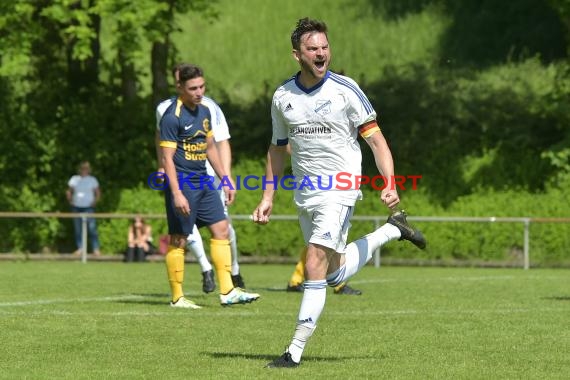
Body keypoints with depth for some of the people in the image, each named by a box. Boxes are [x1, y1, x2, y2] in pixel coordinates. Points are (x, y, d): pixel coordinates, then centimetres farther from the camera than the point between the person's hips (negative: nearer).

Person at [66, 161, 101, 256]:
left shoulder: (92, 180, 5)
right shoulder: (74, 179, 9)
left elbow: (98, 193, 9)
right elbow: (69, 191, 16)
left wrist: (95, 202, -5)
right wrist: (70, 200, 1)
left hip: (88, 208, -2)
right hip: (76, 207, 2)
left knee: (92, 228, -12)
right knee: (78, 229, 3)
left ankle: (96, 249, -11)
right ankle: (79, 248, 10)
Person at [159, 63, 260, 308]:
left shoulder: (204, 111, 11)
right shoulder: (172, 117, -15)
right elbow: (167, 158, -17)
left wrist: (226, 178, 20)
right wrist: (176, 194, -23)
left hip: (203, 181, 8)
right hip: (182, 184, -8)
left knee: (221, 229, 3)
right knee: (179, 240, -2)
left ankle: (227, 292, 4)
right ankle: (177, 297, 6)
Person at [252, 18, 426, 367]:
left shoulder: (345, 90, -8)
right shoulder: (282, 97, 4)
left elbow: (376, 139, -6)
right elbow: (278, 148, 17)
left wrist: (390, 184, -18)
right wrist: (268, 197, 12)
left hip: (339, 190, -6)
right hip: (305, 193, 6)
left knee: (315, 266, -16)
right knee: (336, 274, 11)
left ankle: (296, 350, -11)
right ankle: (391, 231, 35)